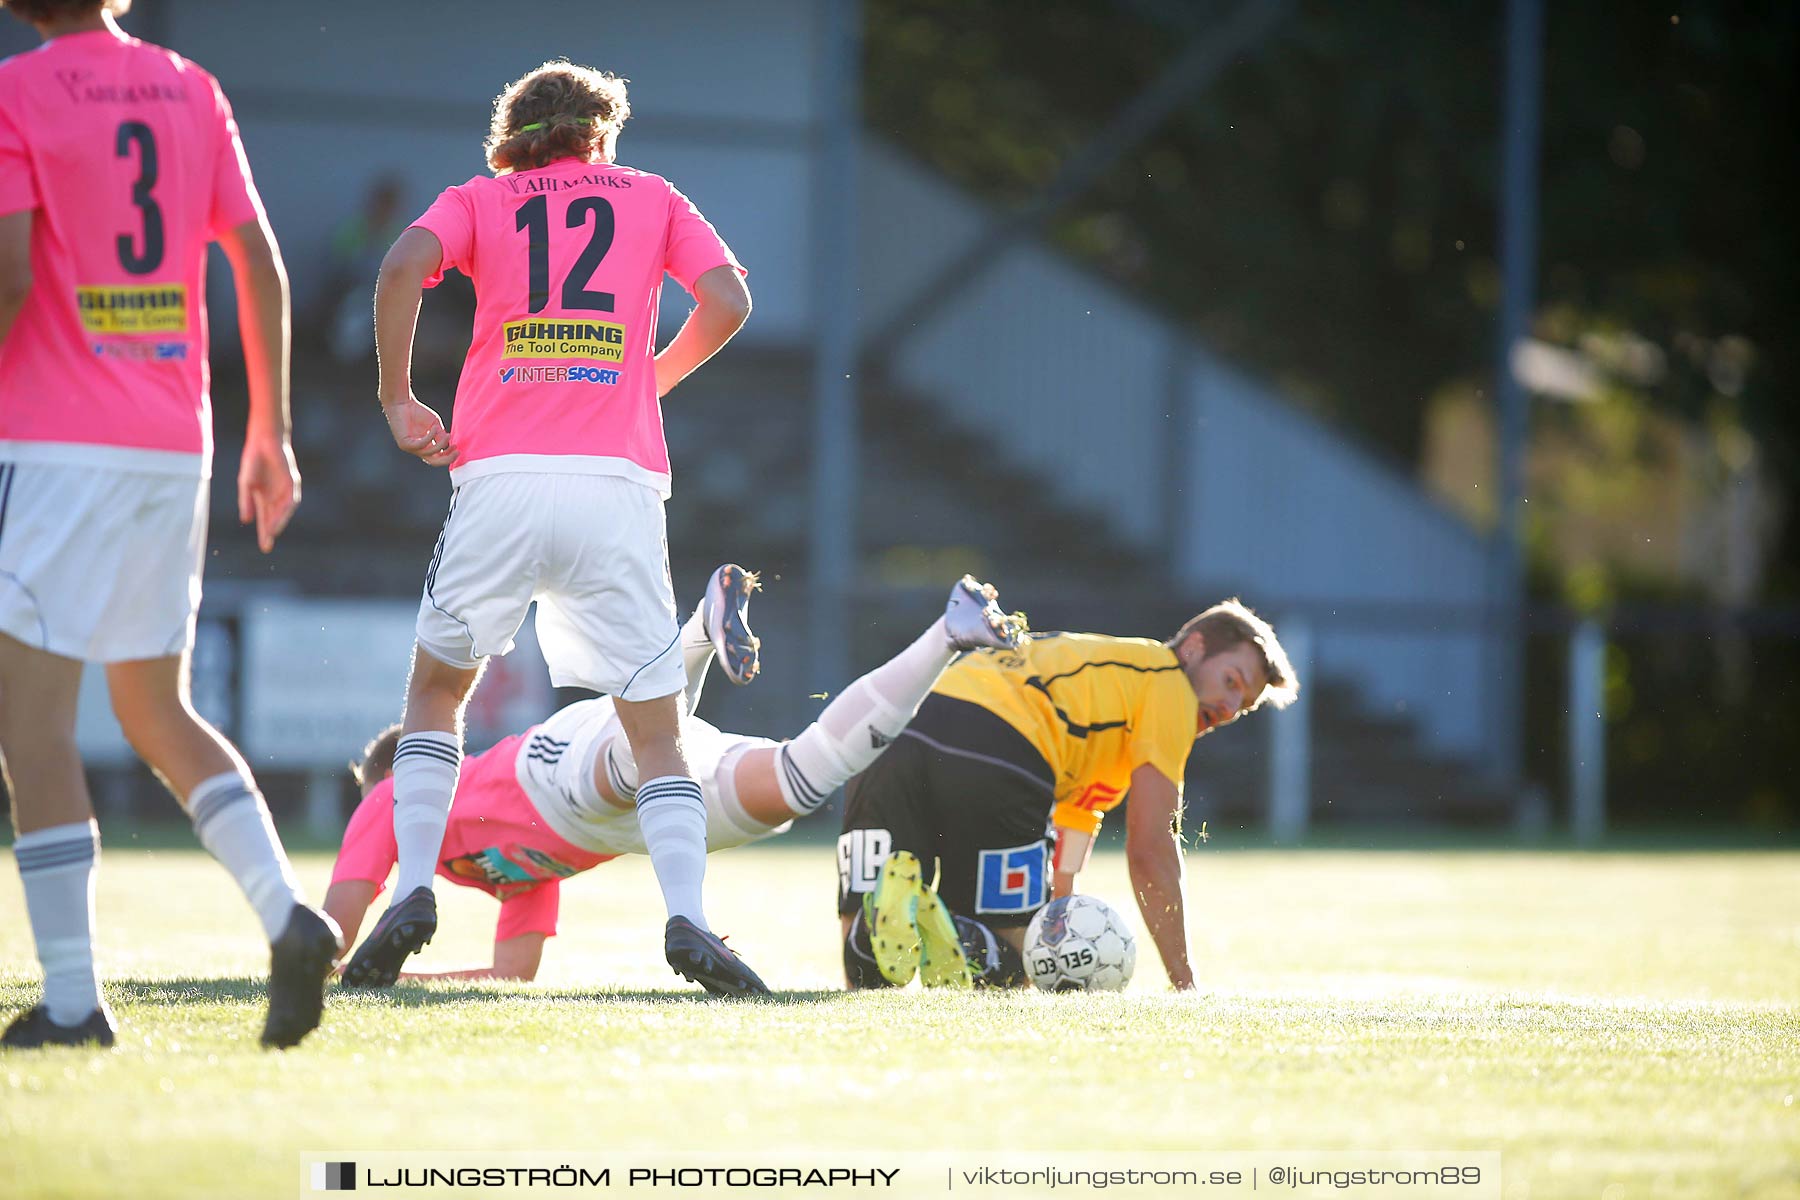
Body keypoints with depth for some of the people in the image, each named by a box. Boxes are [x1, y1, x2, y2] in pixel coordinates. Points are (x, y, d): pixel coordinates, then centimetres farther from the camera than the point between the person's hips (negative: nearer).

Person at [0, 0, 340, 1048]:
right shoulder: (192, 89, 11)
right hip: (175, 445, 6)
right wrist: (271, 433, 15)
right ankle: (286, 912, 0)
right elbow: (261, 266, 10)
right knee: (157, 710, 18)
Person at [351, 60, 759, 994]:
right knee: (656, 732, 5)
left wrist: (397, 399, 5)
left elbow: (402, 267, -3)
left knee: (436, 691, 20)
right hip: (619, 485, 0)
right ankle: (685, 914, -15)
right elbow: (727, 302, 6)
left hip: (501, 474, 0)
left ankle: (414, 887, 4)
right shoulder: (653, 199, 20)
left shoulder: (479, 201, 17)